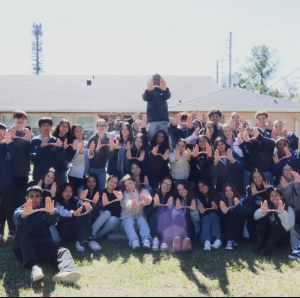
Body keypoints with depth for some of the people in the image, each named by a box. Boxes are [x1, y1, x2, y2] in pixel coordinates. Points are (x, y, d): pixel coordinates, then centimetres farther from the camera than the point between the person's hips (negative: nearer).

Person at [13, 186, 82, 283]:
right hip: (24, 248, -1)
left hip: (44, 246, 1)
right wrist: (24, 214, -46)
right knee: (25, 236, -32)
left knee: (63, 251, -25)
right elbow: (17, 219, -19)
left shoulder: (45, 210, 14)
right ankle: (34, 267, -53)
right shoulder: (20, 210, 9)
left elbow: (52, 221, -12)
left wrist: (52, 212, -39)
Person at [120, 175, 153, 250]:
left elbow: (149, 199, -15)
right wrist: (132, 205, -44)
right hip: (127, 218, 0)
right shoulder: (124, 194, 10)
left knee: (142, 219, -32)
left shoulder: (143, 191, 12)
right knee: (129, 220, -32)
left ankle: (146, 241, -57)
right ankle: (134, 241, -57)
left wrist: (147, 200, -44)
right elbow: (127, 203, -16)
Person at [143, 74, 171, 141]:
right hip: (152, 120, 0)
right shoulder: (149, 91, 9)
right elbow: (145, 98, -14)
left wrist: (165, 90, -39)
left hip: (164, 120, 1)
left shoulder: (163, 91, 10)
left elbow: (168, 96, -14)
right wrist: (149, 90, -38)